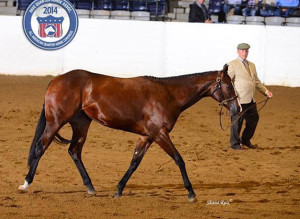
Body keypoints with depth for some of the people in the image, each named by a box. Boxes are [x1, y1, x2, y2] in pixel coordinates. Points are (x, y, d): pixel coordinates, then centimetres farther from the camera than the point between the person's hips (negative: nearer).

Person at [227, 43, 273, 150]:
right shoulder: (232, 65, -5)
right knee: (237, 121, -1)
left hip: (251, 100, 7)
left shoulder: (251, 65, 18)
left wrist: (266, 91, 12)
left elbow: (256, 81, 23)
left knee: (253, 119, 12)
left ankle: (245, 140, 28)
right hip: (239, 100, -7)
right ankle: (235, 143, 10)